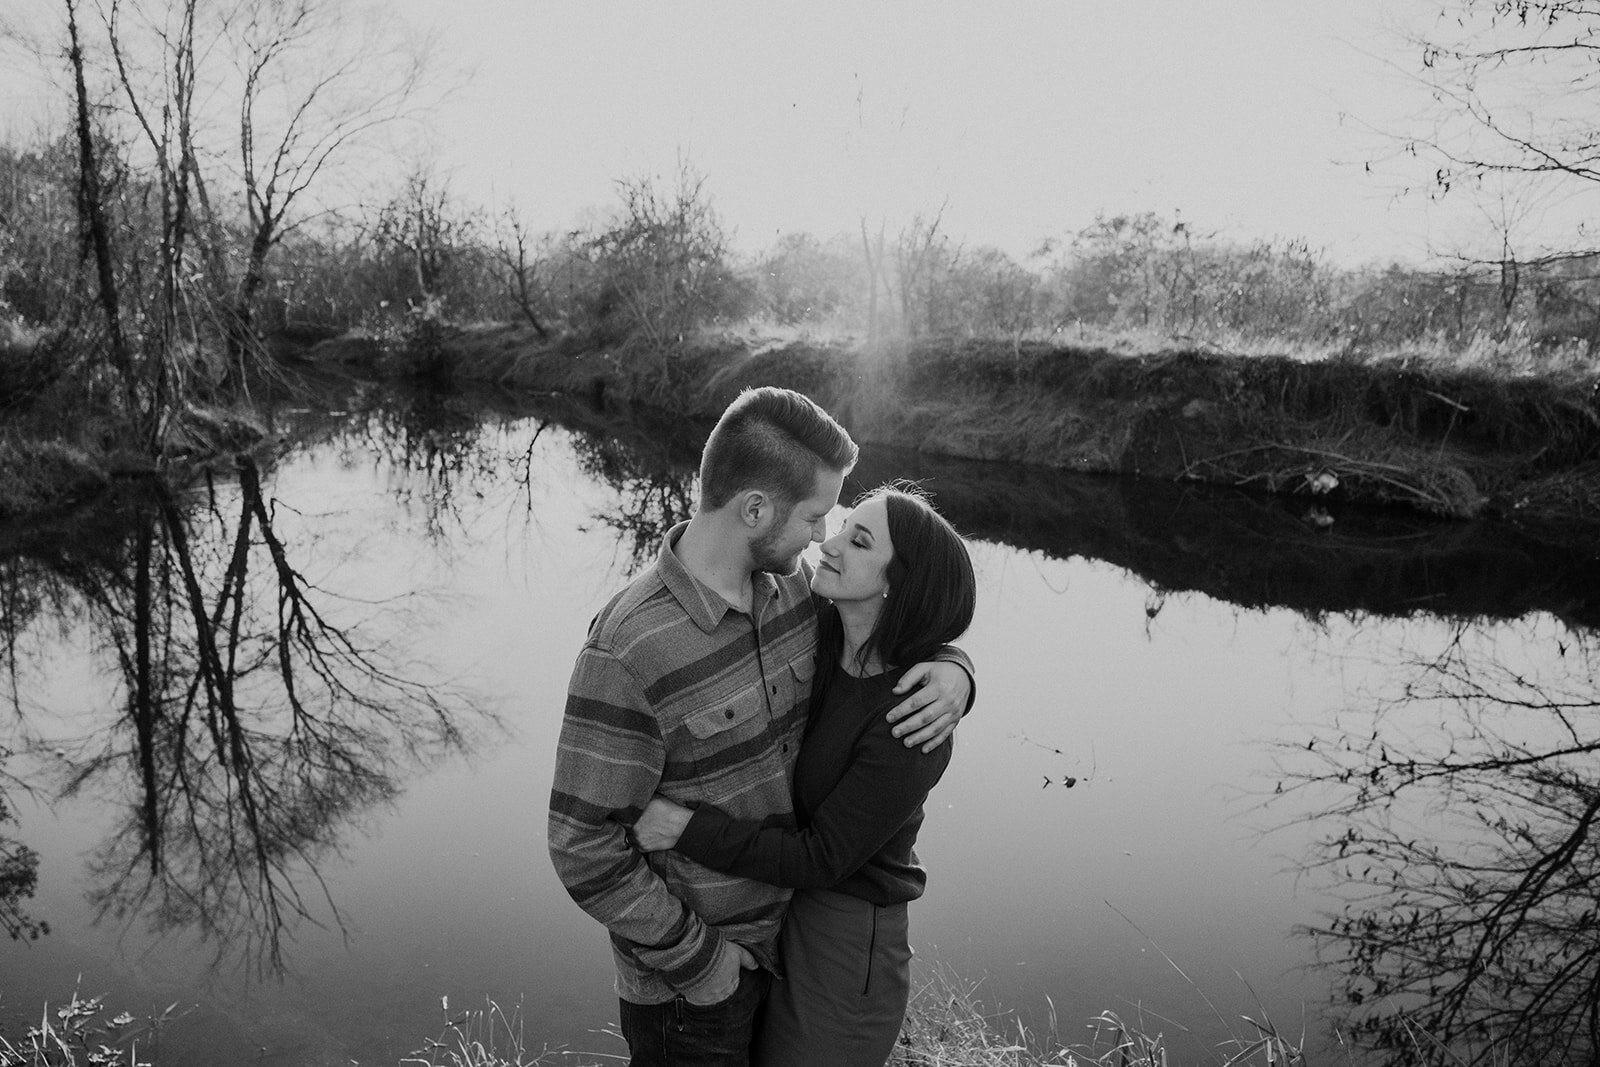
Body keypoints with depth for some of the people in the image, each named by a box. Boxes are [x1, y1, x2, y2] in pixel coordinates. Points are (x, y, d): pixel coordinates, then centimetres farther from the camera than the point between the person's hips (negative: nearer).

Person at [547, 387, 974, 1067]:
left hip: (784, 931, 6)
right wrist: (700, 960, -15)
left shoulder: (790, 583, -7)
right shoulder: (626, 652, -27)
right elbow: (584, 851, -23)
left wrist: (952, 672, -16)